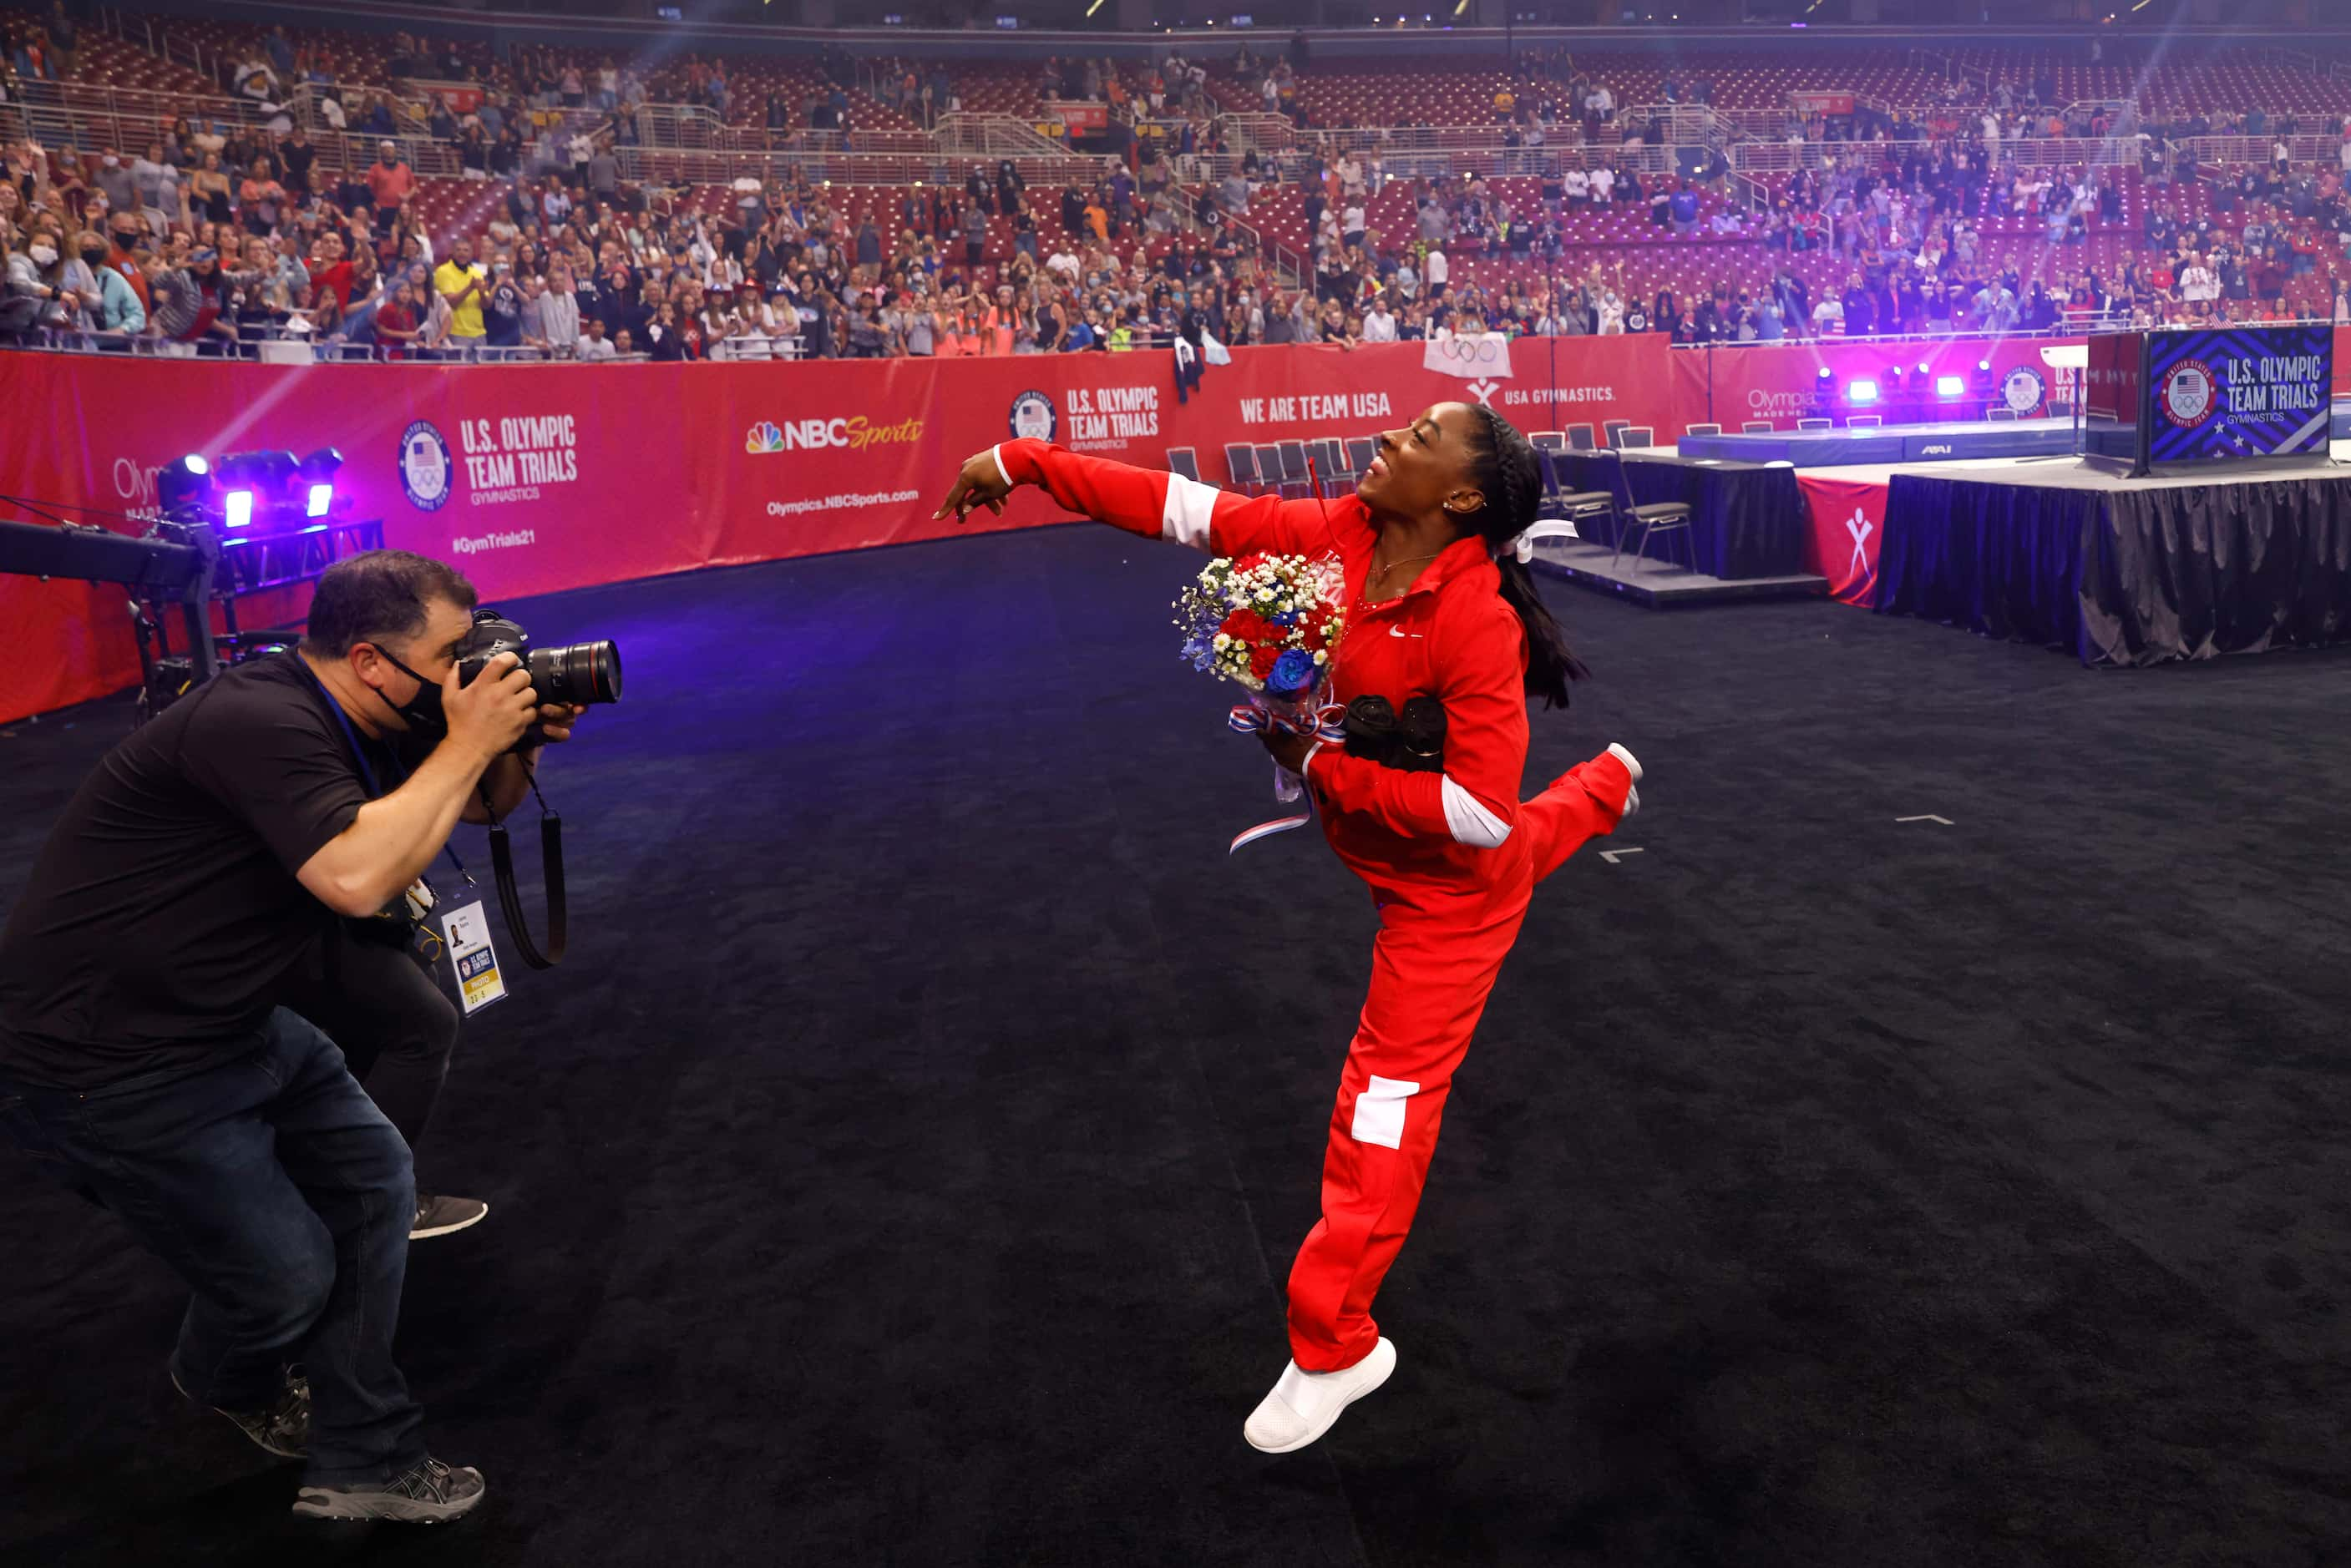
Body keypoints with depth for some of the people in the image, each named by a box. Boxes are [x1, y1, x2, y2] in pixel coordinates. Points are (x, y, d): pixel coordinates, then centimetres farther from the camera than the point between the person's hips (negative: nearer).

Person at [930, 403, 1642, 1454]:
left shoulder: (1475, 621, -36)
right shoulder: (1332, 536, -17)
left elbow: (1481, 812, -37)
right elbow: (1182, 508, -15)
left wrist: (1322, 769, -33)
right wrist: (1021, 463, -15)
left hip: (1448, 891, -7)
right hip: (1379, 844, 8)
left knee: (1389, 1094, -1)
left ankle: (1334, 1350, 14)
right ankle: (1603, 785, 72)